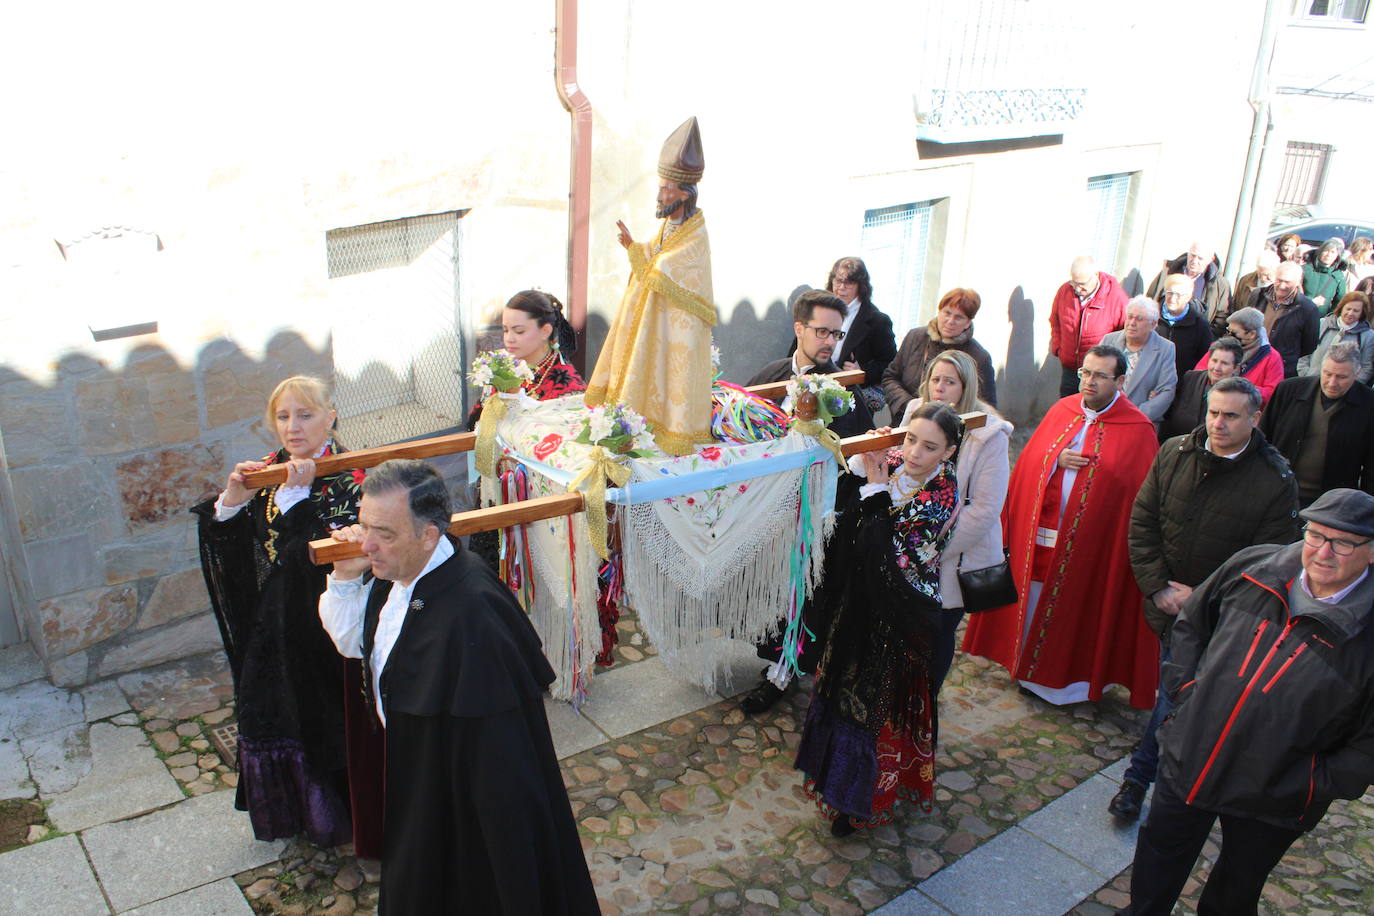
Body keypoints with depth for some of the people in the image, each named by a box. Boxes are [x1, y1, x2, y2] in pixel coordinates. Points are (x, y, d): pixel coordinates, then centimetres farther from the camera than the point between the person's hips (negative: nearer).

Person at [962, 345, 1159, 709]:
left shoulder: (1137, 429, -6)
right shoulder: (1061, 411, 6)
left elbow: (1140, 492, -8)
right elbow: (1029, 460, 7)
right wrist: (1057, 460, -11)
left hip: (1090, 542, -4)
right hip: (1038, 534, 4)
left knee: (1074, 608, 7)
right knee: (1032, 600, 14)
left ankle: (1068, 676, 27)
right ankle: (1028, 665, 33)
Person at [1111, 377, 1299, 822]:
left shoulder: (1276, 480, -13)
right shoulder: (1174, 453, -4)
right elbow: (1142, 522, 0)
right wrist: (1157, 586, -7)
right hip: (1166, 600, 3)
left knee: (1176, 691, -1)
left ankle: (1139, 776, 13)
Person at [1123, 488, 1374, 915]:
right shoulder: (1253, 567, -10)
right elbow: (1191, 622, 9)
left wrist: (1310, 784, -17)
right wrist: (1185, 686, 0)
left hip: (1267, 806, -2)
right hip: (1187, 763, 3)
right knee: (1157, 864, 22)